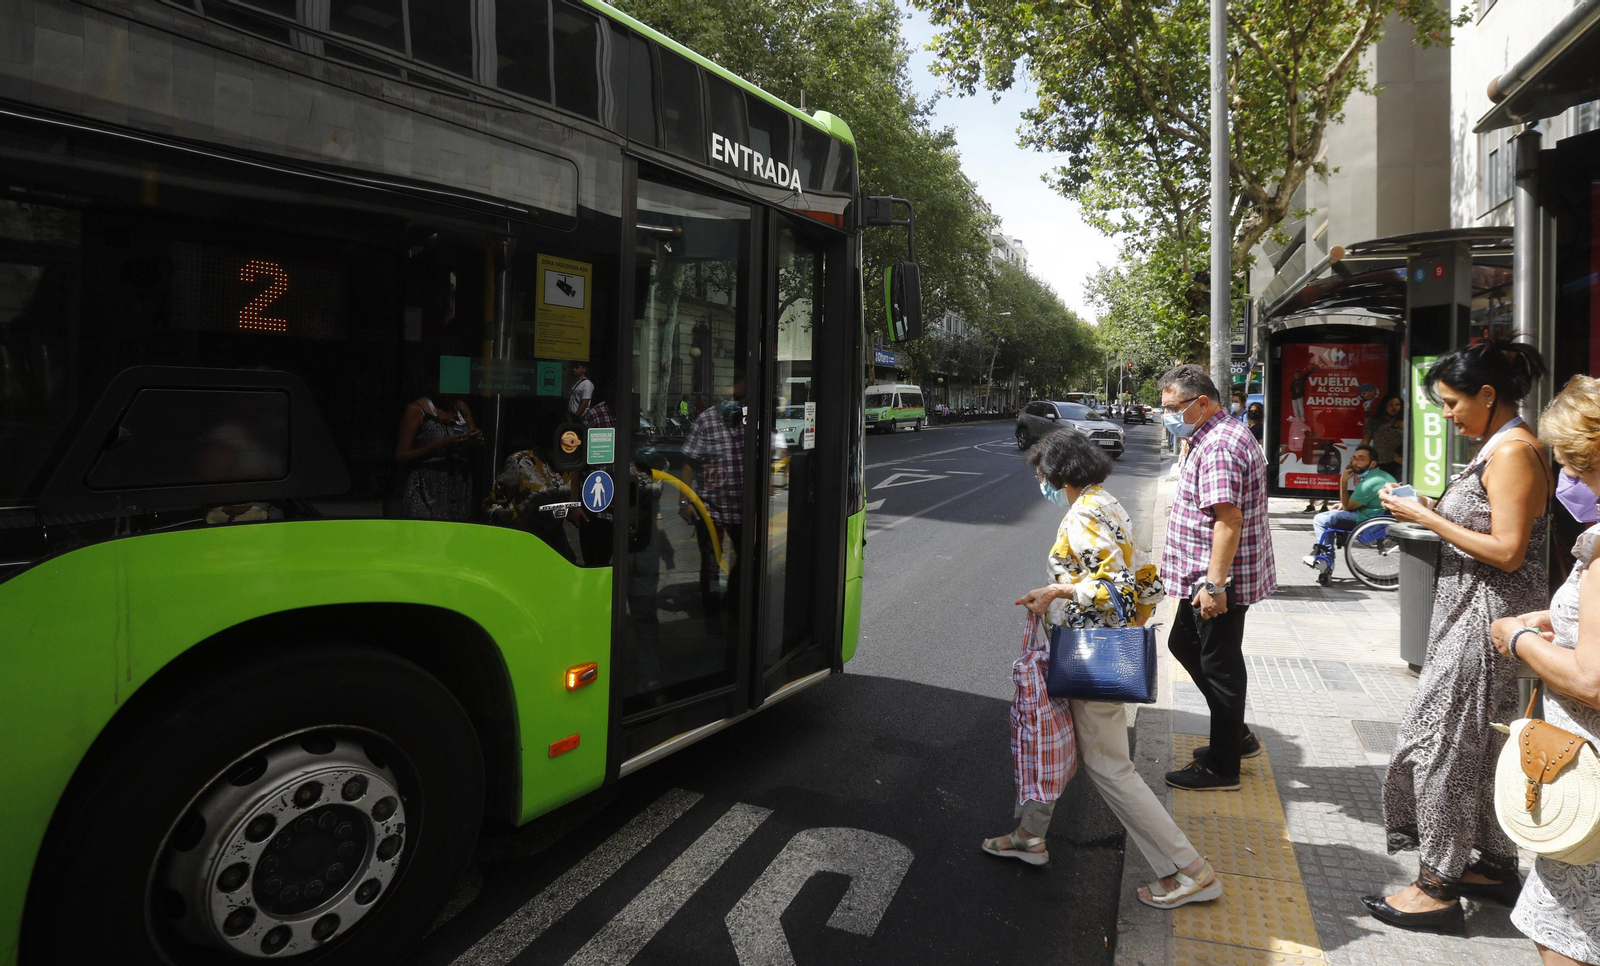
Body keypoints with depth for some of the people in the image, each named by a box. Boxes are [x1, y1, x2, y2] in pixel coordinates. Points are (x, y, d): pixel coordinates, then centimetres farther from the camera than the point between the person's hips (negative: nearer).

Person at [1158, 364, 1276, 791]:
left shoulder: (1218, 447, -21)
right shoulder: (1224, 434, 14)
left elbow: (1228, 519, -29)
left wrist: (1214, 583, -29)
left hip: (1216, 581, -11)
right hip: (1206, 577, 11)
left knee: (1219, 666, 1)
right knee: (1184, 644, 21)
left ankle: (1222, 768, 15)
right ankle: (1236, 735, 32)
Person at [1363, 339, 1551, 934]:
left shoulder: (1514, 452, -17)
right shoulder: (1499, 448, 14)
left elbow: (1507, 551, -21)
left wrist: (1426, 518, -17)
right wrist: (1432, 510, 7)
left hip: (1488, 616, -10)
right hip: (1474, 614, 10)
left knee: (1442, 738, -4)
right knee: (1482, 741, 17)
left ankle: (1438, 888, 6)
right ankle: (1496, 865, 30)